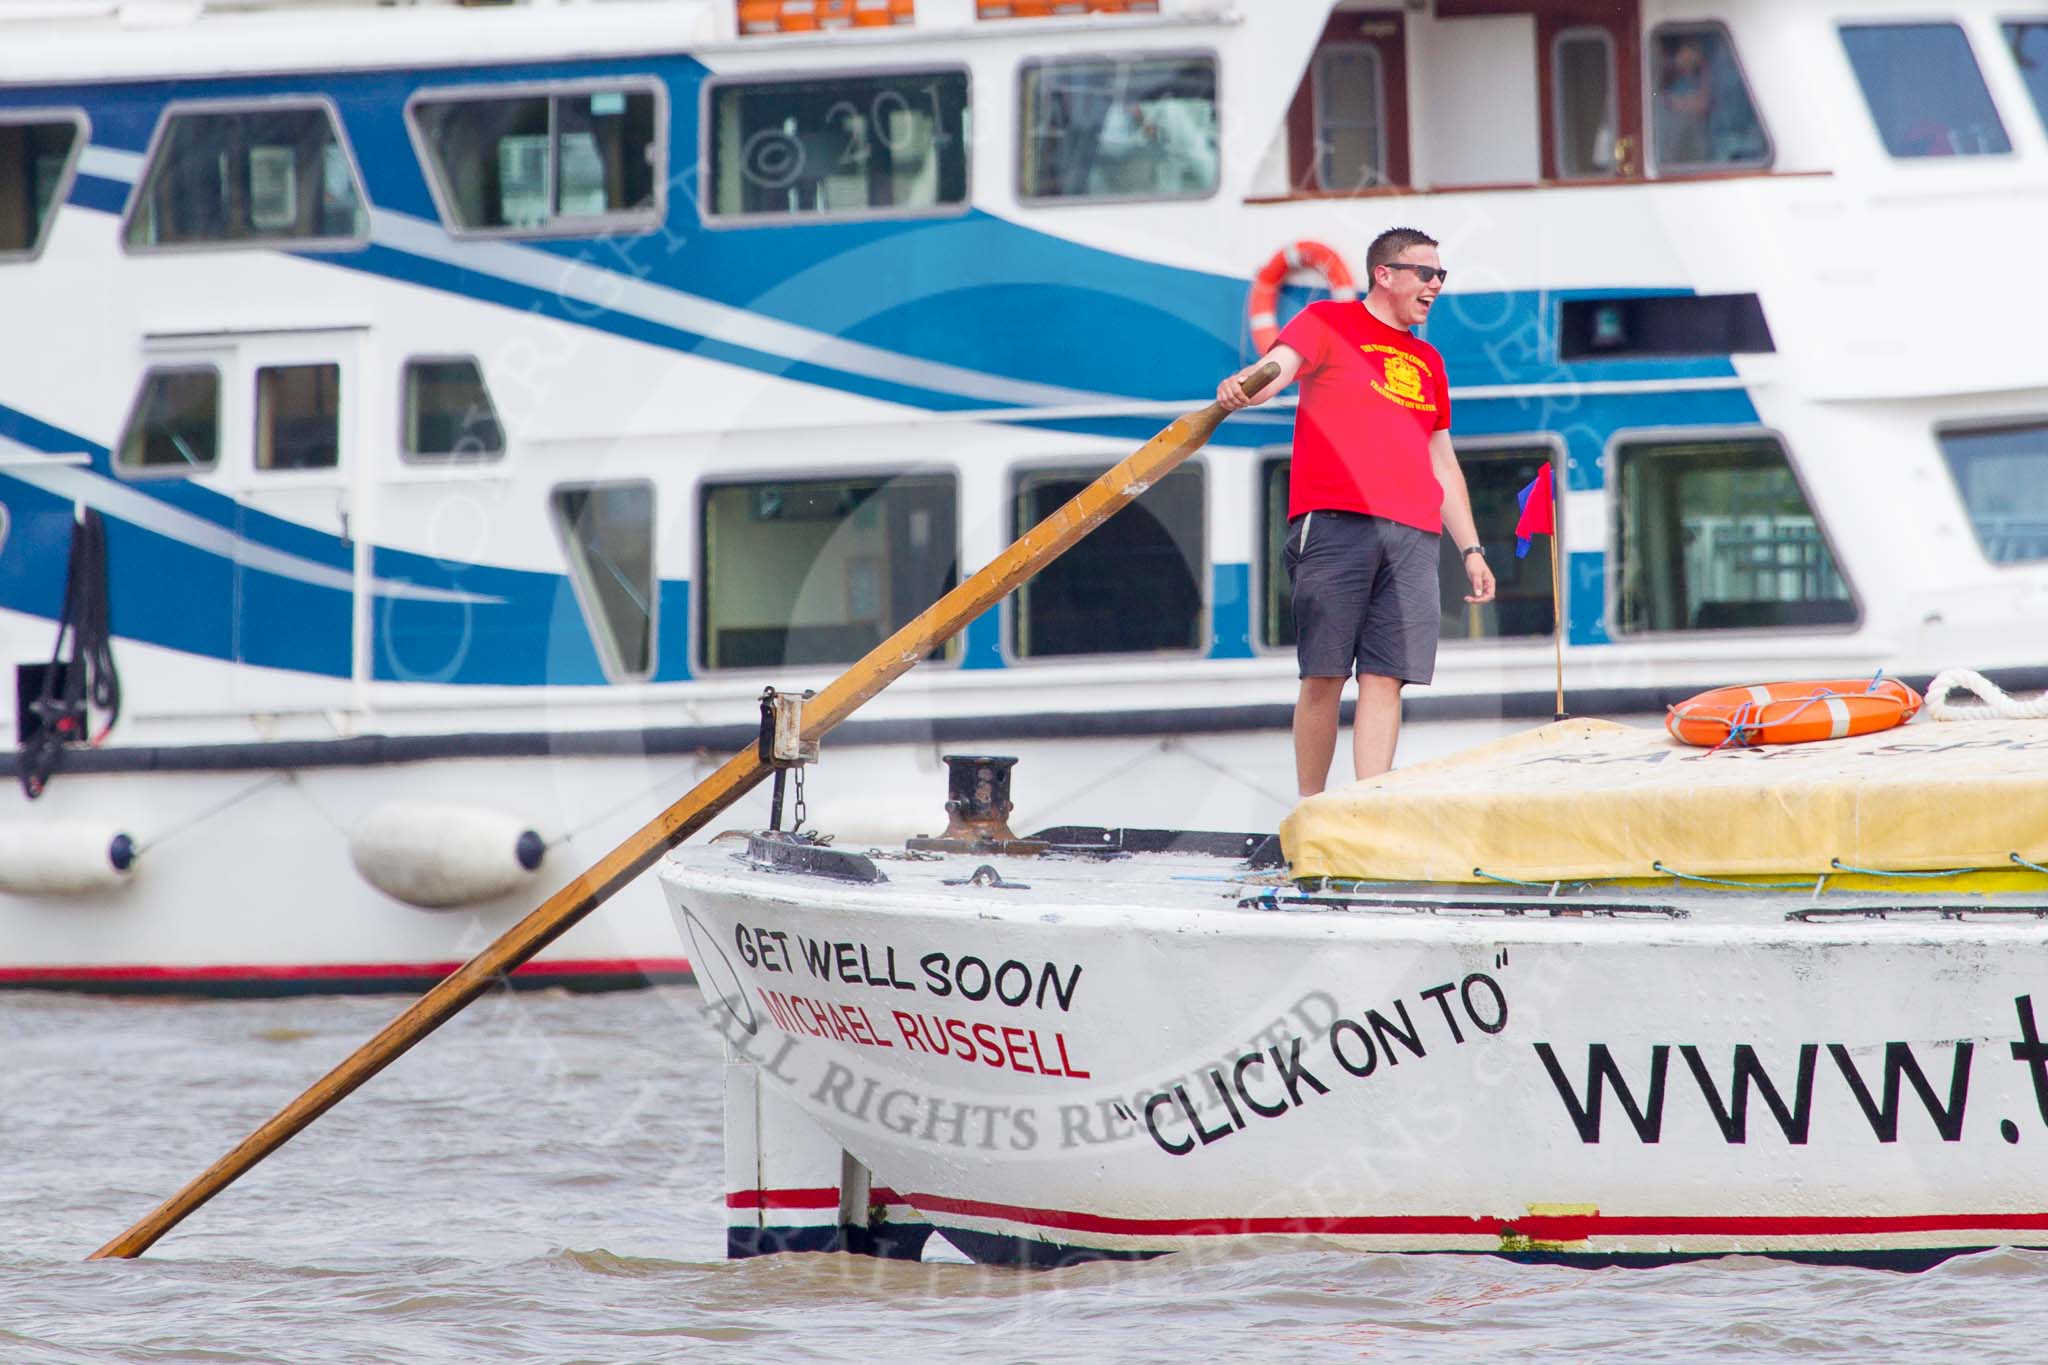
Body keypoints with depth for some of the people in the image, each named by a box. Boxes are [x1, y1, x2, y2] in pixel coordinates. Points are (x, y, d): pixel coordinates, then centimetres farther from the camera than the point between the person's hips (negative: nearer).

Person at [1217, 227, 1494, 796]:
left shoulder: (1428, 363, 26)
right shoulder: (1329, 322, 9)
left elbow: (1442, 462, 29)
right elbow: (1280, 365, -11)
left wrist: (1470, 548, 22)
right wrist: (1243, 387, -34)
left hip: (1413, 535, 5)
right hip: (1335, 521, -5)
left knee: (1385, 679, -5)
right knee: (1324, 674, -6)